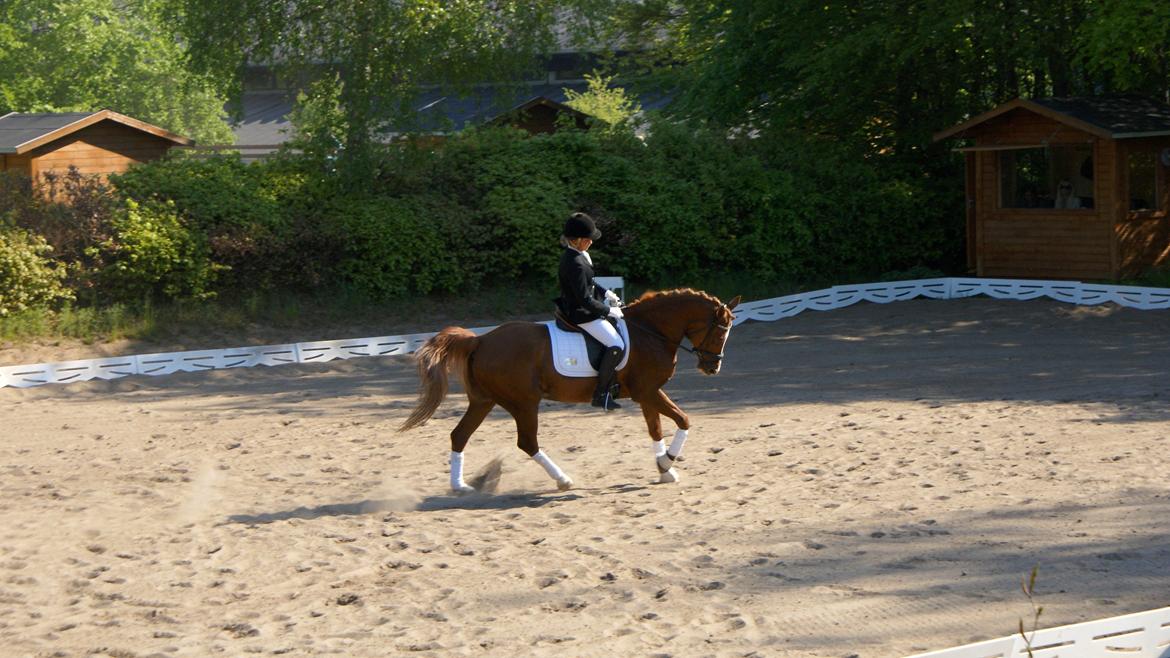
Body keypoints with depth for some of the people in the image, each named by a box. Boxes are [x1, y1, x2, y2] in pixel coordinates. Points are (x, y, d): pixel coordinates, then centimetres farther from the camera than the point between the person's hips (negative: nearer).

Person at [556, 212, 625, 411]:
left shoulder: (571, 255, 5)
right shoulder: (575, 263, -27)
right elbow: (585, 300, -26)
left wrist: (605, 293, 12)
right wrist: (608, 310, -15)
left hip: (573, 309, 11)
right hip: (581, 314, -11)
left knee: (617, 326, 26)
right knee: (616, 345, -16)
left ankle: (611, 379, 29)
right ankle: (601, 393, -11)